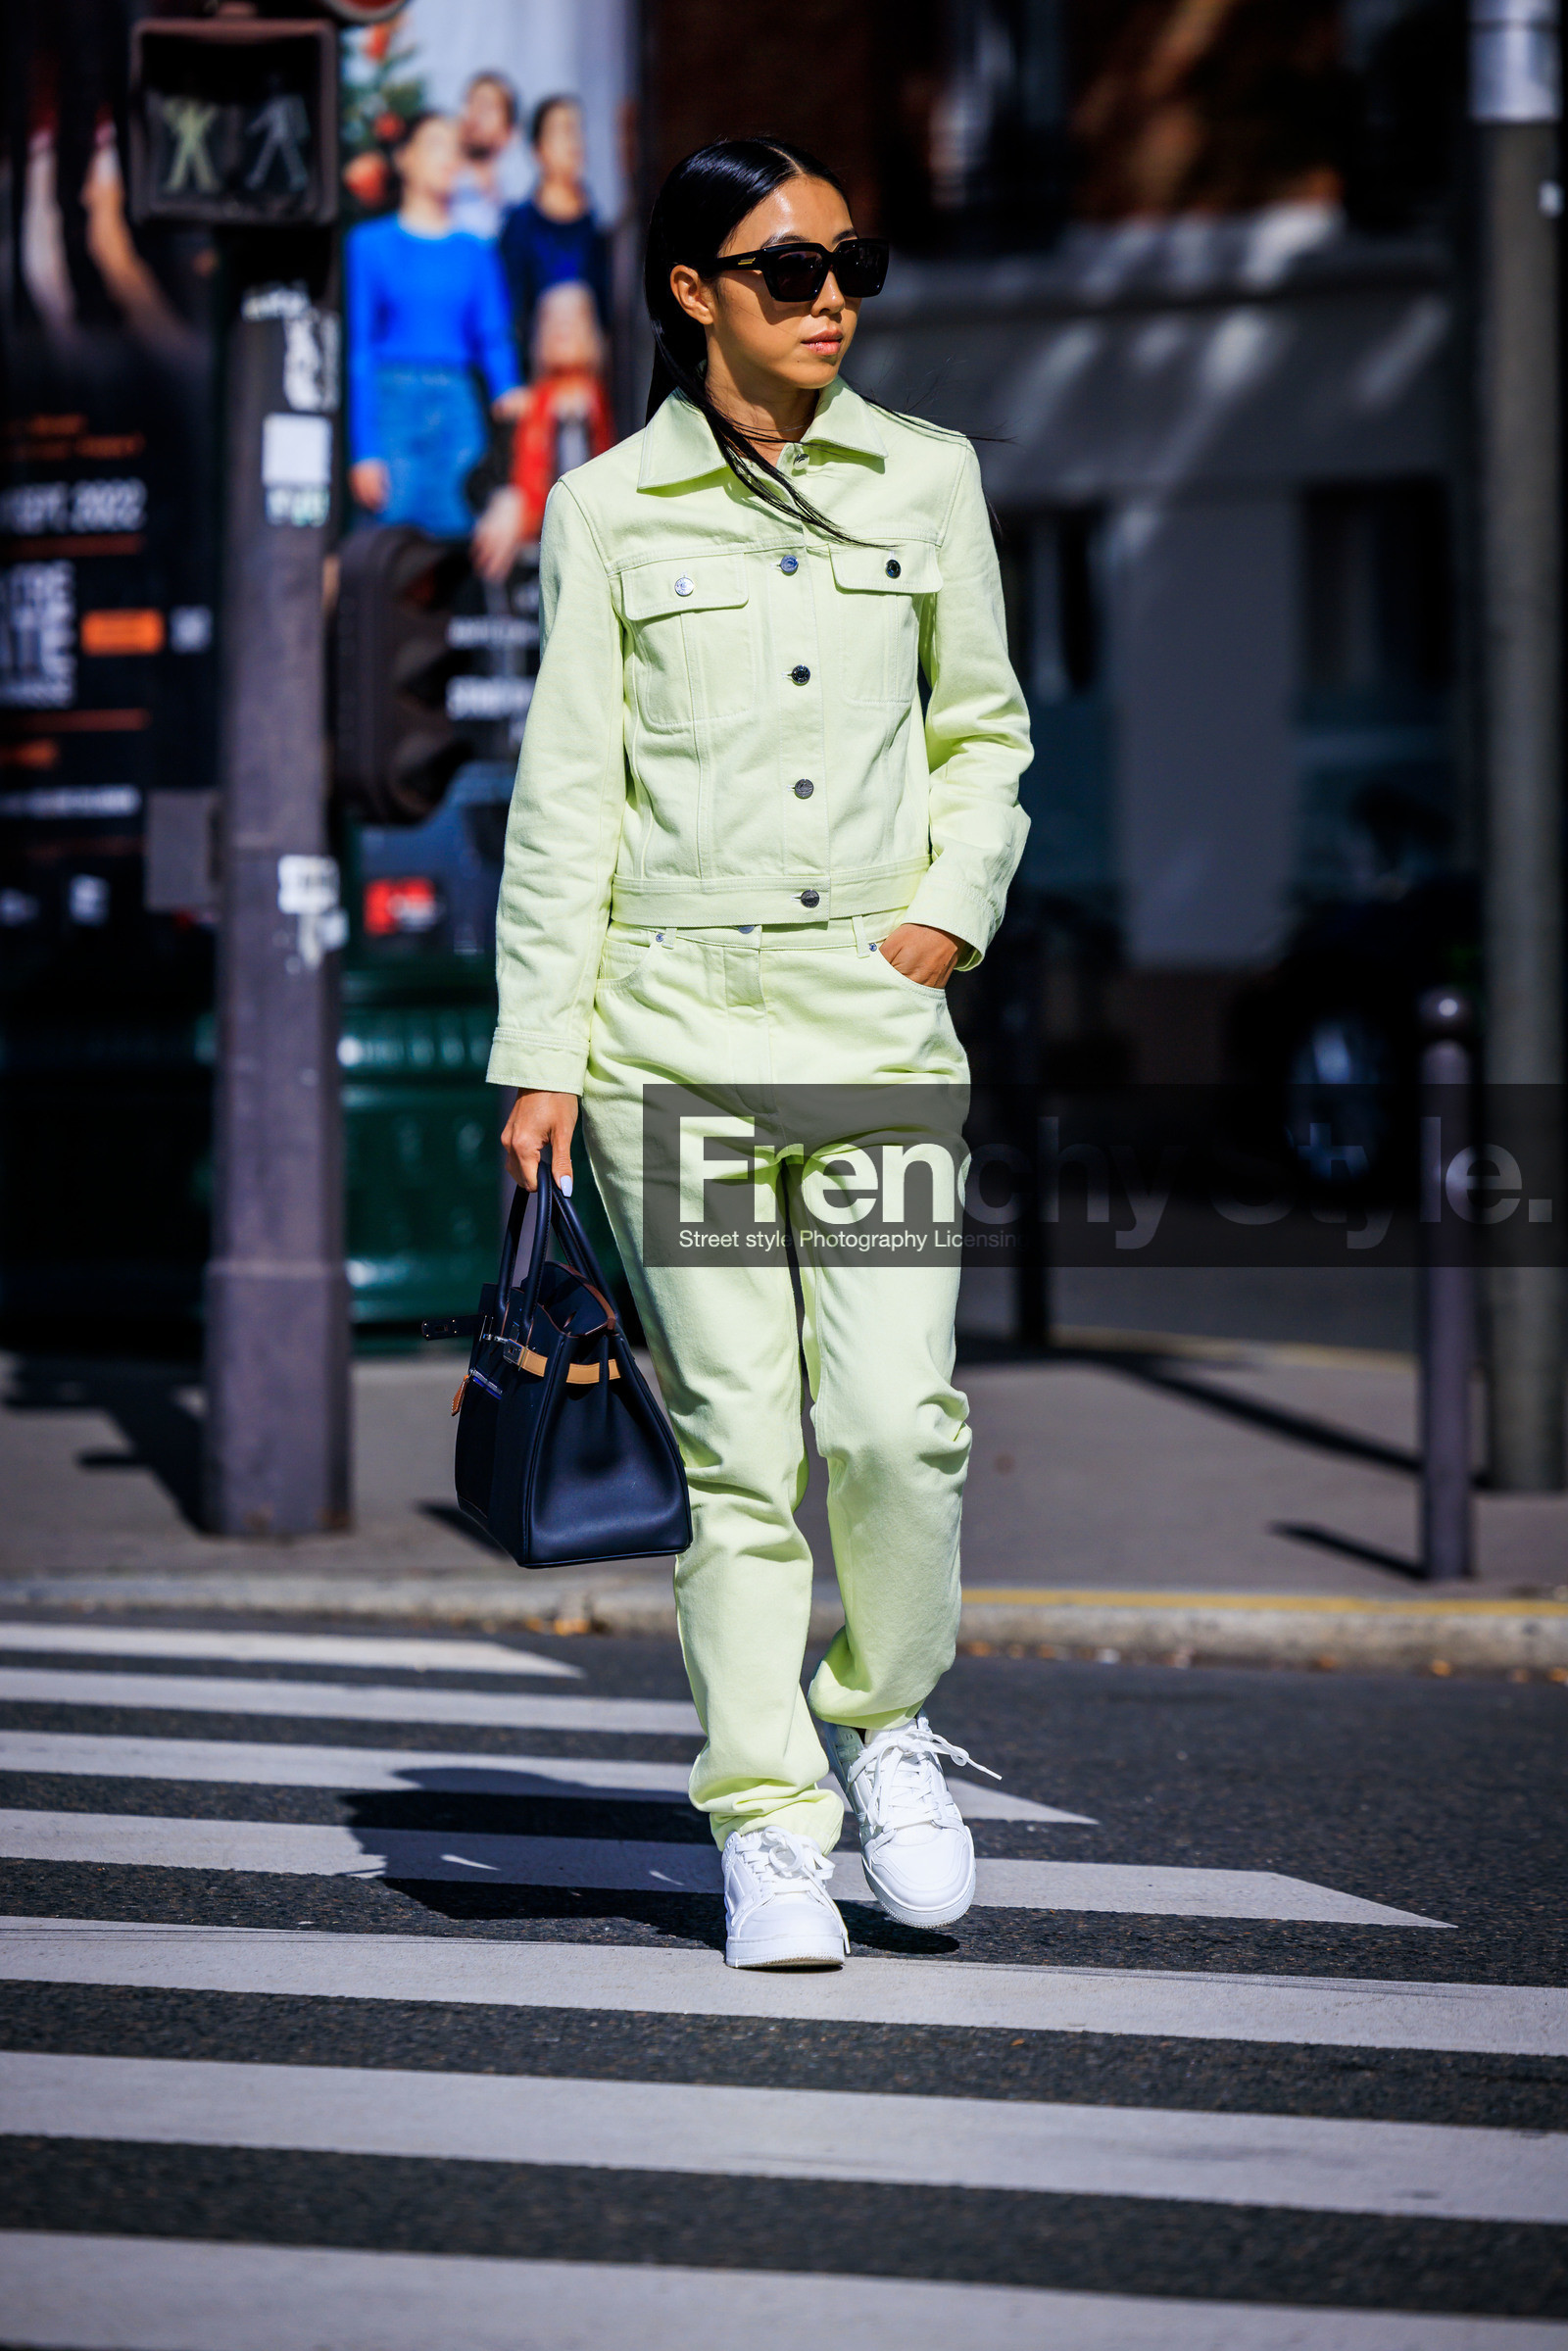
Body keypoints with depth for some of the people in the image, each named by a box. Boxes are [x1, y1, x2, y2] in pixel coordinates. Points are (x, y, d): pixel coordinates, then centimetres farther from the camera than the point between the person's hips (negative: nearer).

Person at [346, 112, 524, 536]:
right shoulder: (370, 245, 4)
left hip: (456, 407, 3)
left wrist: (508, 392, -14)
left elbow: (493, 339, 9)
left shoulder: (475, 254, 13)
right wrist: (365, 453, -8)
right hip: (390, 403, -3)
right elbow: (359, 349, 0)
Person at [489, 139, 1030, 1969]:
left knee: (893, 1417, -10)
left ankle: (886, 1715, 17)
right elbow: (565, 793, 3)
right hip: (676, 1014, -1)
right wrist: (540, 1054, -2)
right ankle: (766, 1823, 6)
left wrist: (954, 910, 1)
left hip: (879, 1009, 1)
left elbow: (983, 731, 18)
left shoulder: (926, 483, 9)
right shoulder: (610, 511, 3)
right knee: (735, 1436, -3)